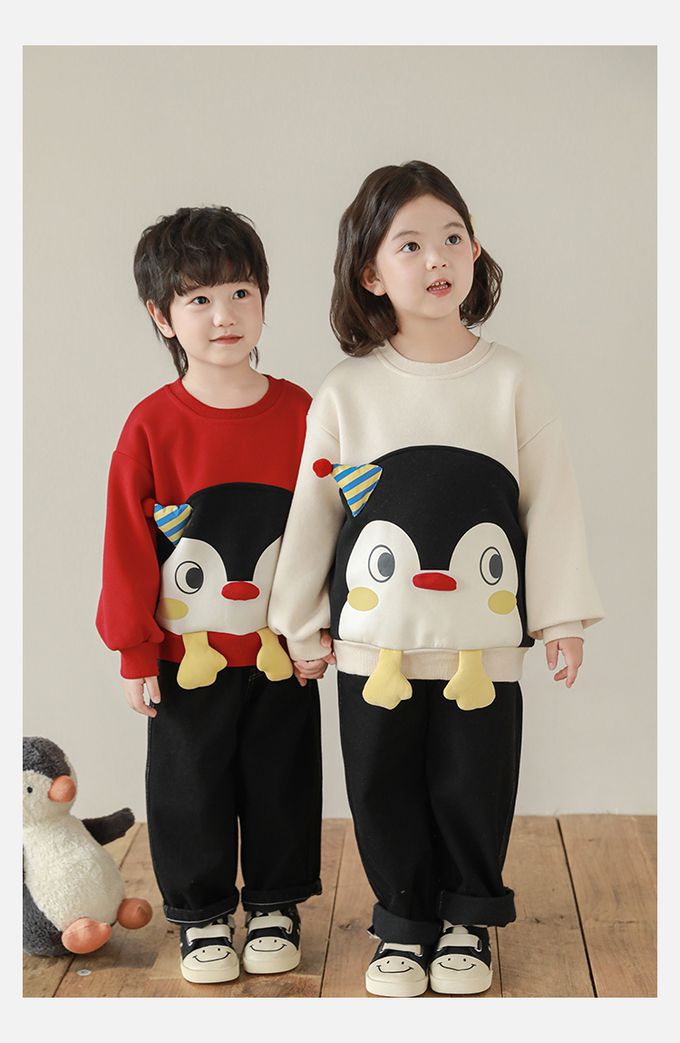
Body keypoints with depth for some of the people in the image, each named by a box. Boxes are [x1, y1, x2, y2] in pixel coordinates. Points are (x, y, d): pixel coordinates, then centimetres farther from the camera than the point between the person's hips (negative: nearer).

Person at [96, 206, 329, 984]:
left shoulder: (298, 414, -3)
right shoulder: (152, 425, -9)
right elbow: (127, 543, -6)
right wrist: (134, 651, -5)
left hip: (282, 652, 2)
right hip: (187, 654, -1)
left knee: (281, 782, 14)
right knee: (190, 790, 10)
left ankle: (275, 907, 33)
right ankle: (202, 916, 29)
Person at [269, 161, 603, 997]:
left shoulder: (510, 381, -2)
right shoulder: (346, 392, -2)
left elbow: (550, 501, 1)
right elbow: (312, 511, 4)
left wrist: (562, 616, 0)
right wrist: (302, 625, 6)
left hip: (484, 639, 0)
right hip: (376, 640, 1)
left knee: (474, 787, 9)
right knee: (385, 789, 10)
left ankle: (467, 923, 30)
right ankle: (403, 924, 29)